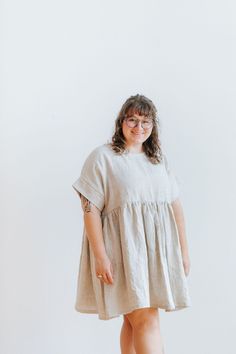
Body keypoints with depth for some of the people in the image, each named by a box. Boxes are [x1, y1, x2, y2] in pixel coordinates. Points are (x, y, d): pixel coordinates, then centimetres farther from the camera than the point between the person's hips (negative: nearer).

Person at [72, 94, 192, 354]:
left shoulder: (159, 159, 16)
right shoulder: (102, 157, -2)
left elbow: (176, 205, 15)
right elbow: (90, 209, -8)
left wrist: (183, 250, 11)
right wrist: (100, 256, -14)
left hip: (158, 250, 5)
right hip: (124, 249, -5)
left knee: (134, 319, 8)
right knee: (146, 320, -10)